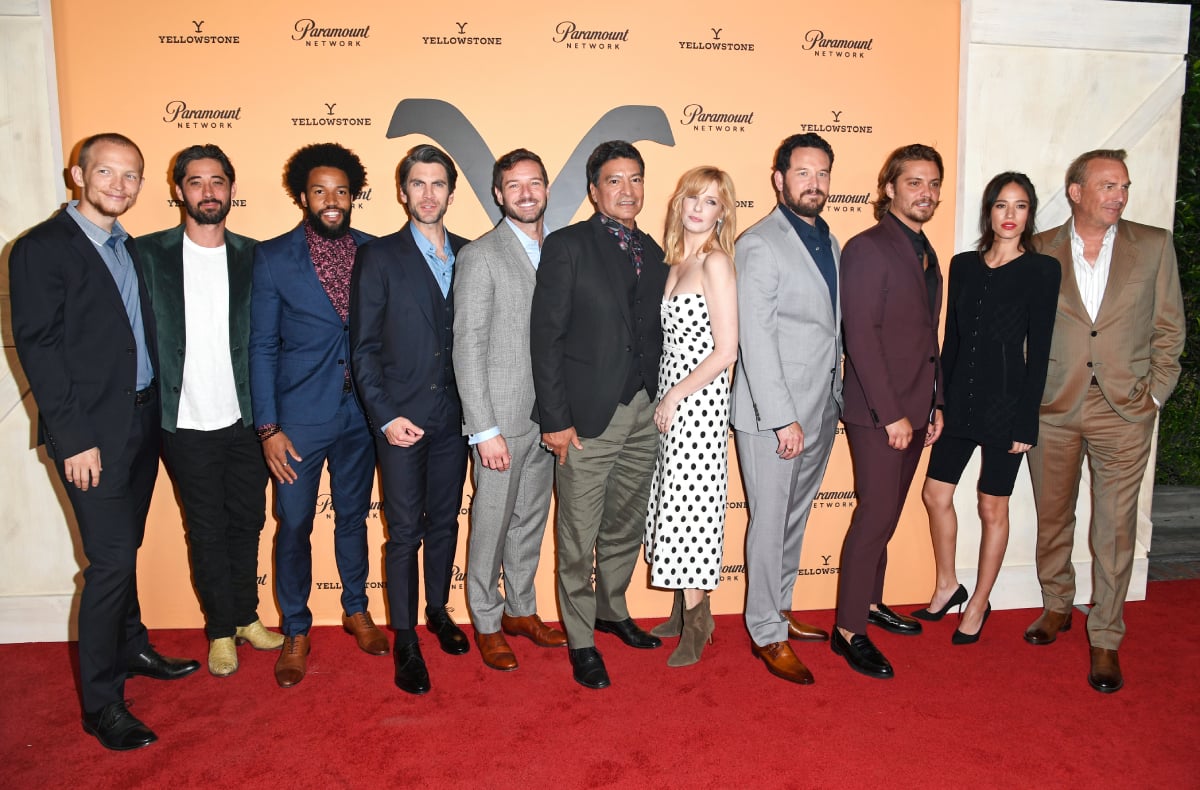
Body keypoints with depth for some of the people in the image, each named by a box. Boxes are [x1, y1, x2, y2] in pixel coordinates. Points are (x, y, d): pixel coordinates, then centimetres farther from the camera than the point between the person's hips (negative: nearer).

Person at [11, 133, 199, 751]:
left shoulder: (131, 248, 12)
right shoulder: (41, 249, -9)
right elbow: (37, 347, -13)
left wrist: (154, 408, 7)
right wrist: (74, 438, -17)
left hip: (141, 421, 7)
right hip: (92, 431, -7)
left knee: (124, 548, 19)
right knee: (110, 558, -4)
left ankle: (130, 648, 36)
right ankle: (101, 701, 9)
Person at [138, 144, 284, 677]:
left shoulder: (252, 257, 3)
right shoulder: (148, 254, -3)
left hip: (244, 419, 2)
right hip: (187, 423, -2)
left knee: (247, 521, 13)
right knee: (207, 529, 10)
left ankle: (247, 617, 32)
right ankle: (220, 631, 26)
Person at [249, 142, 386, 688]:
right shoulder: (273, 258, -4)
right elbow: (262, 347, -4)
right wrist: (268, 427, -9)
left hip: (361, 413, 2)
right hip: (299, 416, -2)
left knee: (353, 516, 16)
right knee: (294, 524, 6)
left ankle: (356, 610, 36)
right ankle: (295, 632, 25)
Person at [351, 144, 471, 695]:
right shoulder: (379, 257, -3)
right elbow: (363, 347, -5)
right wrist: (385, 416, -12)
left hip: (454, 416, 3)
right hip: (401, 417, -3)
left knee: (444, 521, 15)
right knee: (405, 532, 4)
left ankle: (438, 610, 35)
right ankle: (405, 639, 18)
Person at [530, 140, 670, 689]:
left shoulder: (653, 253, 12)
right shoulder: (567, 246, -5)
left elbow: (654, 334, 13)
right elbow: (546, 336, -9)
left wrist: (660, 402, 4)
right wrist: (555, 418, -13)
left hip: (643, 414, 6)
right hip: (588, 416, -5)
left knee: (626, 526, 17)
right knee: (579, 537, 4)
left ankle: (612, 610, 38)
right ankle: (580, 640, 21)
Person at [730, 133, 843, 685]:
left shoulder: (829, 242, 14)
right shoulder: (759, 245, -11)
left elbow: (832, 330, 16)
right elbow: (756, 340, -17)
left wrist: (837, 399, 10)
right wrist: (783, 417, -20)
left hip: (821, 411, 8)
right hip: (772, 414, -7)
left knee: (795, 517, 17)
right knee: (770, 522, 3)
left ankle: (779, 609, 33)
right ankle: (767, 634, 16)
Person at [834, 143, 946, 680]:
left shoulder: (925, 252, 16)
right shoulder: (868, 249, -10)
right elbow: (861, 336, -17)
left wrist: (935, 404, 14)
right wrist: (890, 414, -19)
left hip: (913, 410, 8)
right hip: (876, 412, -8)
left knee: (886, 514, 16)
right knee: (876, 515, -5)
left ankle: (870, 602, 30)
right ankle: (849, 631, 6)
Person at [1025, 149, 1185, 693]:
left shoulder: (1154, 246, 4)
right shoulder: (1038, 252, 3)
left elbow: (1169, 327, 6)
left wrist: (1154, 394, -1)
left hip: (1124, 409, -1)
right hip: (1052, 408, 1)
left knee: (1115, 529, 2)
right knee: (1053, 516, 13)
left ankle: (1105, 640, 14)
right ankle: (1056, 607, 34)